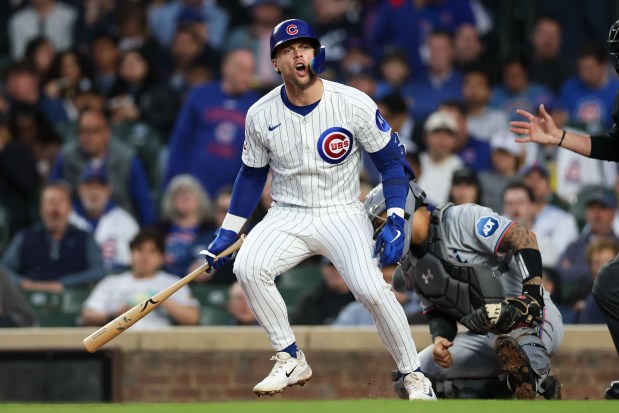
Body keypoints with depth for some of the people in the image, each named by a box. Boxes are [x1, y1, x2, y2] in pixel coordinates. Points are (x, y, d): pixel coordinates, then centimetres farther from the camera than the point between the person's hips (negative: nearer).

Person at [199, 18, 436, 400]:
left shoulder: (354, 104, -11)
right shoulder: (261, 115, -3)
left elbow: (391, 160, -3)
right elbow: (252, 175, 11)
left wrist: (395, 221, -14)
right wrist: (227, 233, 9)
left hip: (342, 215, -3)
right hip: (288, 217, 3)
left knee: (371, 288, -26)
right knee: (248, 267, -26)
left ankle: (414, 376, -6)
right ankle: (291, 362, -9)